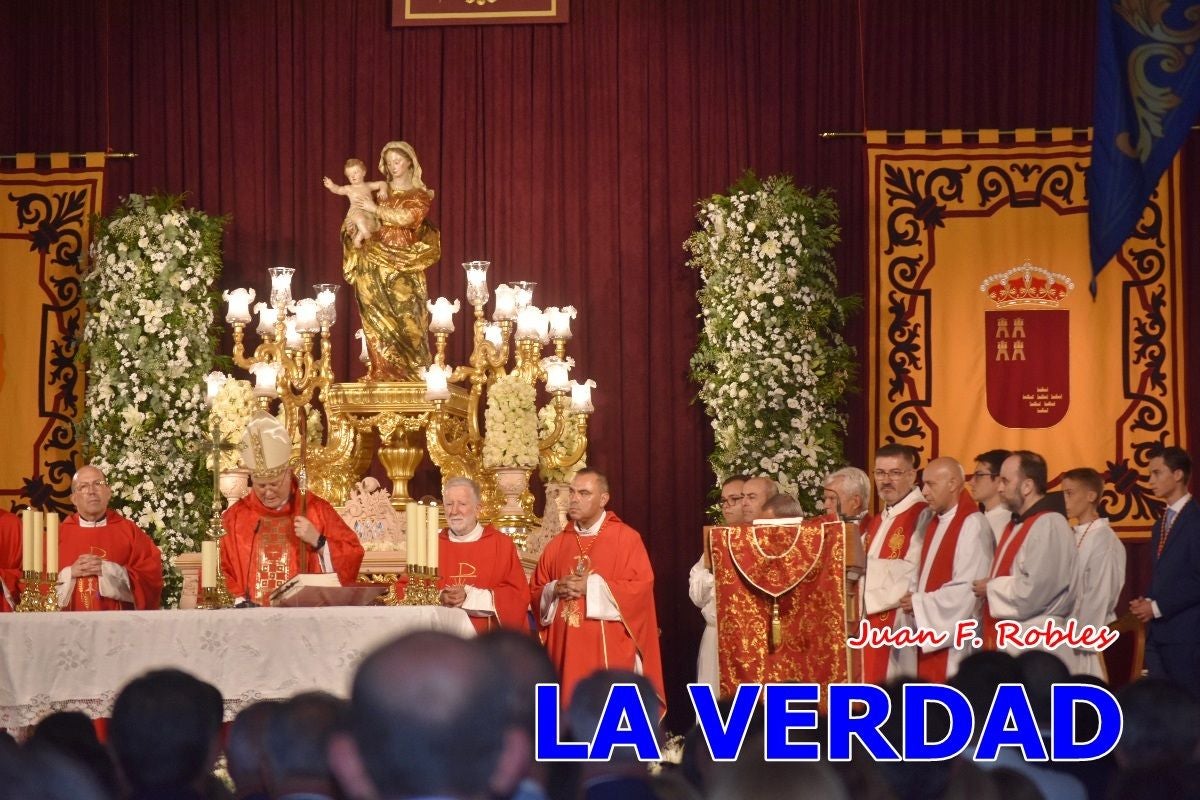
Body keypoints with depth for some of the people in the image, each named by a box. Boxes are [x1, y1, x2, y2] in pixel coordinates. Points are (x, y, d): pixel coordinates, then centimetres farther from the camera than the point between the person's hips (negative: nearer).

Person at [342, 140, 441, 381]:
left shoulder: (420, 195, 7)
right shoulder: (383, 191, 15)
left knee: (405, 315, -6)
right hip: (379, 259, 2)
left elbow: (406, 217, -11)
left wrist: (375, 209, -10)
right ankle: (384, 369, -7)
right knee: (379, 315, -6)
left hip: (405, 261, -2)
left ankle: (408, 368, -4)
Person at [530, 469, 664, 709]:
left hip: (609, 651, -4)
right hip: (566, 650, 4)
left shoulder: (626, 538, -1)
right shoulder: (558, 544, 14)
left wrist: (591, 588, -14)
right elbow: (536, 592, 15)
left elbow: (641, 587, -10)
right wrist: (556, 590, -7)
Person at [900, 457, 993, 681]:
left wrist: (920, 602, -11)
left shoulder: (972, 525, -13)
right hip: (929, 633, 9)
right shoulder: (935, 523, 15)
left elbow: (967, 588, -19)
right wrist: (915, 599, 1)